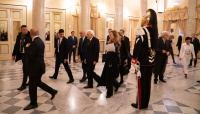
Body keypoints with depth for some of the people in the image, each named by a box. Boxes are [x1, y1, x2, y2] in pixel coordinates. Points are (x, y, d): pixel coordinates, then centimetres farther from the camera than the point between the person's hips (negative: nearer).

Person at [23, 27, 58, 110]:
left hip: (35, 67, -10)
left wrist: (27, 47, -11)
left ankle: (33, 103, 18)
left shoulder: (34, 42, -21)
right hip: (39, 66, 10)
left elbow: (30, 56, -23)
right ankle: (52, 91, 26)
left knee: (32, 85, 4)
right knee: (38, 82, 22)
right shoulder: (40, 41, 9)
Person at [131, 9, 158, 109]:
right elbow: (154, 46, 12)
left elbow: (137, 46, -18)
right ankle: (145, 103, 27)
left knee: (141, 83, 3)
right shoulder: (154, 31, 9)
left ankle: (140, 104, 16)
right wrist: (151, 56, 17)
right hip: (151, 61, 7)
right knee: (147, 82, 14)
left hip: (142, 61, -7)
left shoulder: (142, 31, -14)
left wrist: (134, 59, -10)